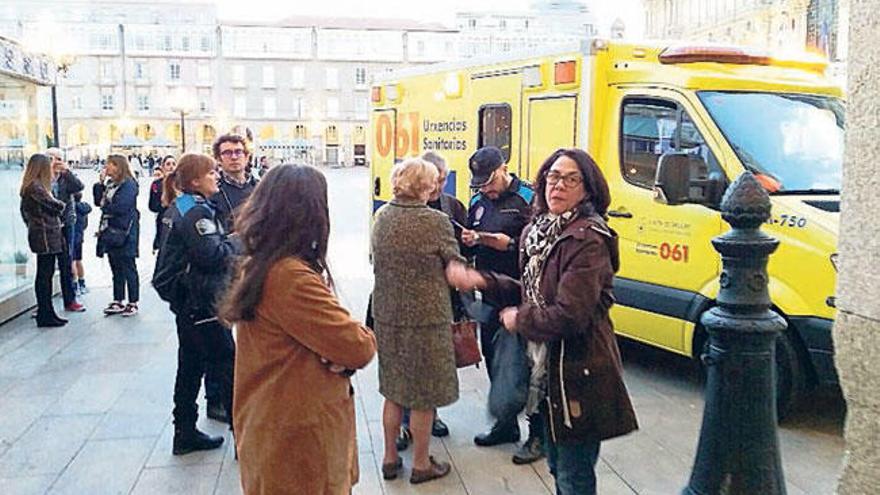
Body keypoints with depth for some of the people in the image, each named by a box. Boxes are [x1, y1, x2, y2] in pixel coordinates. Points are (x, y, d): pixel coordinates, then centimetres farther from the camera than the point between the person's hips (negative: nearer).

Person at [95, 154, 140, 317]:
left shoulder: (129, 184, -11)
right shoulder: (109, 183, 14)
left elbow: (120, 207, -19)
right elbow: (99, 201, 10)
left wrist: (105, 206, -2)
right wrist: (100, 183, 1)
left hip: (124, 232, -8)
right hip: (110, 231, 8)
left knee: (128, 268, 0)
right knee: (116, 269, 13)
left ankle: (133, 303, 8)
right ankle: (117, 302, 22)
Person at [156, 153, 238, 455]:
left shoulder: (179, 208, 14)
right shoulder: (196, 212, -17)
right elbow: (213, 254, -24)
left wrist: (227, 240, 5)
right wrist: (237, 240, -10)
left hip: (187, 302, 10)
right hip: (203, 302, -10)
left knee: (190, 366, 15)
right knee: (227, 365, -3)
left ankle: (185, 433, 24)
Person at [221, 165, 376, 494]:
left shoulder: (257, 266, 5)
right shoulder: (289, 277, -26)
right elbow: (358, 348, -25)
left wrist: (338, 353, -13)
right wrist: (364, 339, -3)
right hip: (299, 443, -9)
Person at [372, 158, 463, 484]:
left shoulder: (382, 216, 0)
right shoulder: (435, 221, -17)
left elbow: (377, 262, 9)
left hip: (387, 314, 6)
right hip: (425, 317, -5)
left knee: (393, 391, 19)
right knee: (423, 396, 10)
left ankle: (390, 458, 31)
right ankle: (421, 464, 24)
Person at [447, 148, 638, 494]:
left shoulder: (588, 240, -20)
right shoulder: (539, 231, 8)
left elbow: (569, 316, -26)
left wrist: (519, 320, -11)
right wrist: (482, 282, 5)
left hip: (579, 374, -9)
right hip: (549, 368, 9)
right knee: (557, 465, 24)